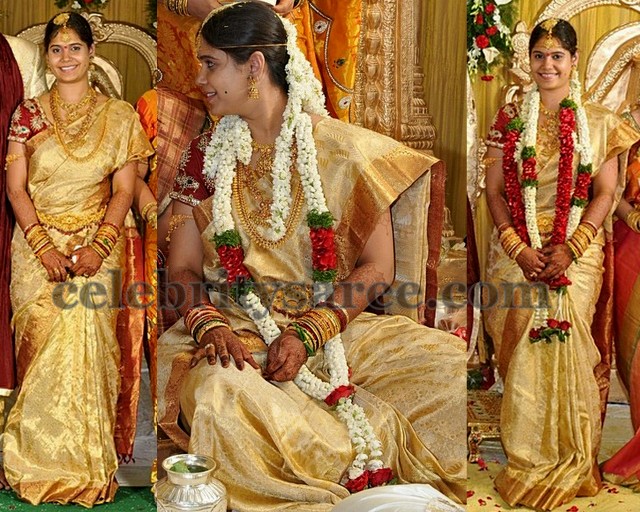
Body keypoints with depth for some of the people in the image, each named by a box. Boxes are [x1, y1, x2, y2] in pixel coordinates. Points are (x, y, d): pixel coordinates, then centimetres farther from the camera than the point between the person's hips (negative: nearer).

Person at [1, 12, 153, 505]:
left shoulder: (119, 116, 5)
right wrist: (43, 247, -10)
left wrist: (99, 246, -11)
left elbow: (124, 190, 2)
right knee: (43, 348, -3)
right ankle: (45, 464, 8)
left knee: (90, 346, -8)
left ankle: (92, 463, 4)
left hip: (98, 246, 0)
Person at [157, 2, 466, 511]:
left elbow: (376, 268, -1)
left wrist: (309, 334, -16)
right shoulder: (205, 155, 8)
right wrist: (209, 326, -15)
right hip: (237, 332, 0)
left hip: (331, 328, 0)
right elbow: (182, 268, 8)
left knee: (452, 361, -23)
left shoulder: (344, 148, 0)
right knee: (216, 390, -36)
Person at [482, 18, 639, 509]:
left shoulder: (599, 123, 3)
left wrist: (570, 248, -11)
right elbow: (495, 190, 2)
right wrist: (518, 248, -10)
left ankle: (571, 462, 17)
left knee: (568, 351, 0)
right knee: (522, 353, 2)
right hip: (517, 252, 1)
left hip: (577, 253, -1)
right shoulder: (510, 120, 4)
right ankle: (527, 459, 16)